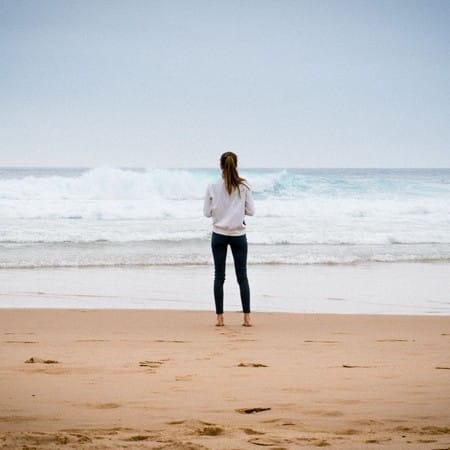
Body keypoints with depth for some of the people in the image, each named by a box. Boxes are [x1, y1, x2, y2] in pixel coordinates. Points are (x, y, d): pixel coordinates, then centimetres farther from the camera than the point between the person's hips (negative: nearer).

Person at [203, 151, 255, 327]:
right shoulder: (243, 187, -6)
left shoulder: (213, 187, -6)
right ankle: (247, 317, 4)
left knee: (219, 276, 6)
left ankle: (219, 317, 4)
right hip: (238, 234, 0)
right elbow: (250, 211, -3)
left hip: (219, 235, 0)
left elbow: (207, 212, -3)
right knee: (242, 276, 7)